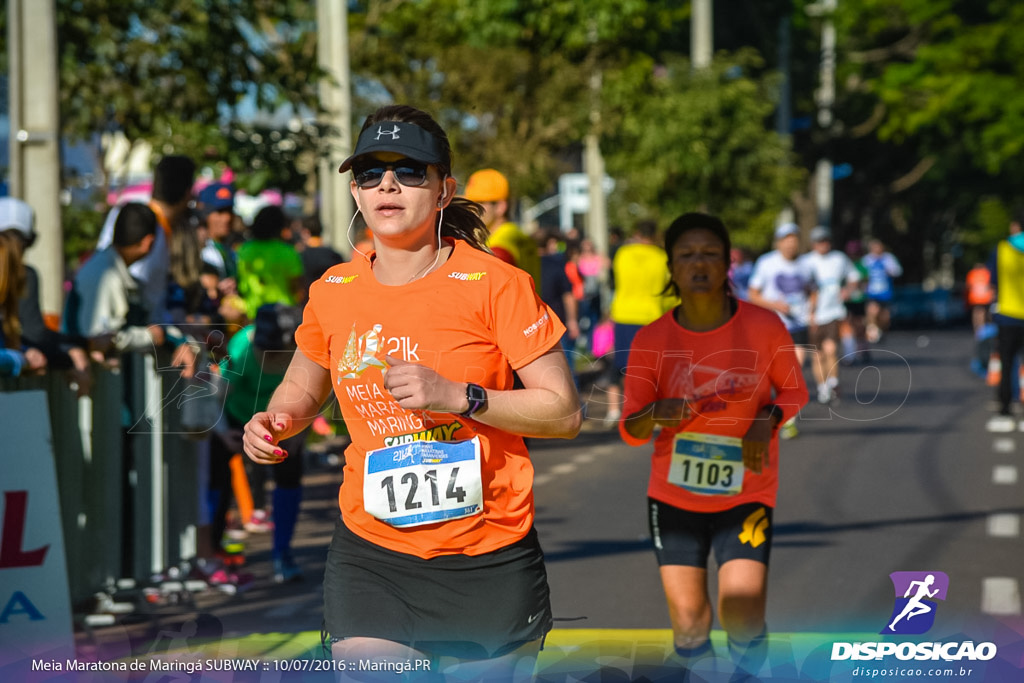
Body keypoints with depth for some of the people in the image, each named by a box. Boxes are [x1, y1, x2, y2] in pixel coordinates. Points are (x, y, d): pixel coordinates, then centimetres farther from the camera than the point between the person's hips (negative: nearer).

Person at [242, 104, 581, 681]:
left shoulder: (493, 283, -9)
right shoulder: (333, 292, 3)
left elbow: (564, 412, -9)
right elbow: (303, 389, 22)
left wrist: (459, 397, -20)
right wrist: (274, 422, 0)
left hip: (490, 562, -2)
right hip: (371, 556, 2)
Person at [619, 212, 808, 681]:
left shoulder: (764, 326, -10)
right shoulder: (651, 340, -9)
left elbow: (794, 390, 5)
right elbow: (631, 429, -5)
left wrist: (767, 419, -16)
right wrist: (656, 415, -28)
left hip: (746, 496, -1)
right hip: (674, 497, 1)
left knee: (742, 618, -16)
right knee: (689, 623, 1)